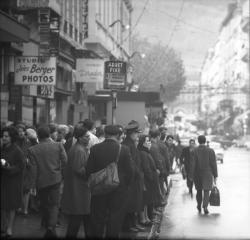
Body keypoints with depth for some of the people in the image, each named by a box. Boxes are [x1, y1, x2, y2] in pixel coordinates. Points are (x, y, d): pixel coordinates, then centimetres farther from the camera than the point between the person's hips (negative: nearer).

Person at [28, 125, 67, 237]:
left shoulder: (32, 150, -7)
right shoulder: (58, 145, -5)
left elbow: (33, 169, -7)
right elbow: (65, 162, -9)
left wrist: (33, 184, -1)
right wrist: (61, 173, 9)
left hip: (41, 181, 0)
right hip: (55, 179, 0)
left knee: (44, 206, 16)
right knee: (54, 204, 4)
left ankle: (48, 227, 25)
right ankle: (51, 226, -15)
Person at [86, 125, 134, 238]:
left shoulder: (95, 149, -5)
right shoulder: (124, 149, -10)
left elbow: (88, 170, -2)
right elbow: (130, 171, -9)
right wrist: (125, 185, 6)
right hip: (119, 191, -1)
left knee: (97, 221, 13)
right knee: (114, 222, 7)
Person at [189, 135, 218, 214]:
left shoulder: (194, 151, -8)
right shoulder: (210, 151, -7)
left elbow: (193, 164, -10)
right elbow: (213, 164, -6)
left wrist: (191, 176, -4)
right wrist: (215, 175, 2)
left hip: (197, 174, 1)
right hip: (208, 174, -1)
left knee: (199, 190, 19)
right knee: (206, 191, 1)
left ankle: (199, 206, 30)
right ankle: (205, 207, -16)